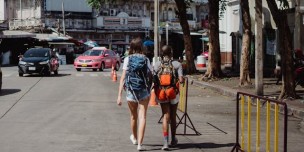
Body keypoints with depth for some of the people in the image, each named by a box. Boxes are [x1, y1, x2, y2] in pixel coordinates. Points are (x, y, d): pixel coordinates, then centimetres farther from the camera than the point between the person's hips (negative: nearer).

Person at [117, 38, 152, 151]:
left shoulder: (127, 59, -2)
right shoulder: (146, 59, -1)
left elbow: (123, 78, -8)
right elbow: (151, 77, -1)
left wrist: (119, 95, -8)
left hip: (131, 91, 1)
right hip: (144, 91, -1)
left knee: (134, 116, 19)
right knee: (142, 117, -1)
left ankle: (134, 138, 41)